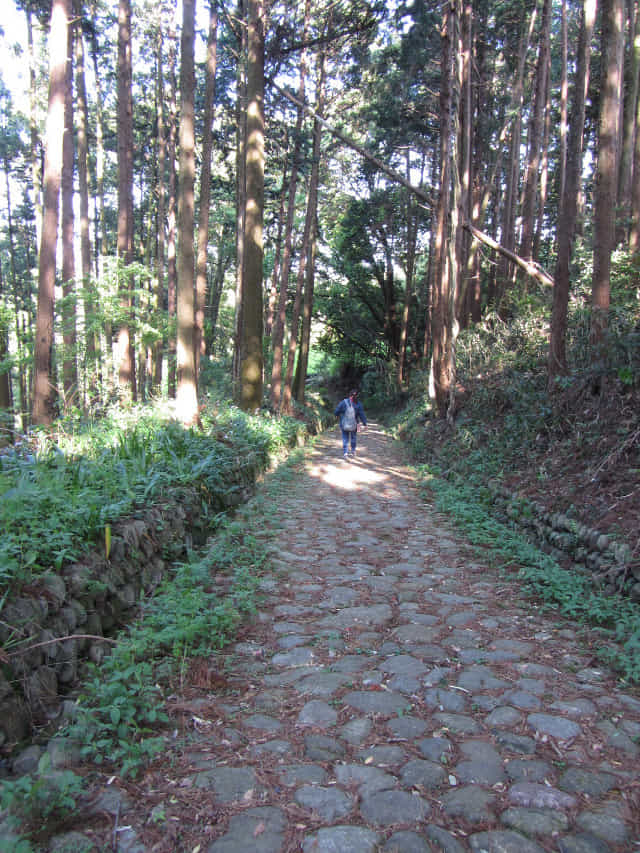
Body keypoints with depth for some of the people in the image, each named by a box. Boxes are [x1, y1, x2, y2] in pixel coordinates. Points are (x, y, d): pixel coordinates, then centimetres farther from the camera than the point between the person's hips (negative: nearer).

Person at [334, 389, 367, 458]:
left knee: (345, 438, 9)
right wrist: (364, 423, 2)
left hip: (344, 424, -1)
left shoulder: (343, 402, -14)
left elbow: (337, 410, -5)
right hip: (354, 425, 1)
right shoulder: (358, 404, -11)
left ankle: (345, 452, 0)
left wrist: (336, 415, 17)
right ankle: (353, 451, 31)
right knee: (353, 437, 22)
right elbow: (362, 415, -7)